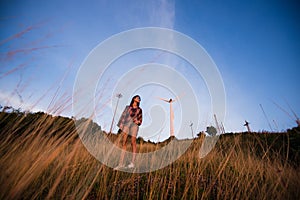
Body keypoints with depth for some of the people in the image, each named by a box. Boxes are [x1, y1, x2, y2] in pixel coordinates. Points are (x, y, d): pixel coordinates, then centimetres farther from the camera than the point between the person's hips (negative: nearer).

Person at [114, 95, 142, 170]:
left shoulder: (139, 110, 16)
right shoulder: (127, 107, 16)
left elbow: (140, 120, 16)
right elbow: (123, 116, 11)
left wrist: (138, 121, -7)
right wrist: (121, 127, 2)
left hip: (134, 125, -1)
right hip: (126, 124, 1)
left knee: (133, 143, -6)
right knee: (124, 142, -5)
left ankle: (132, 162, 5)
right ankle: (121, 163, -1)